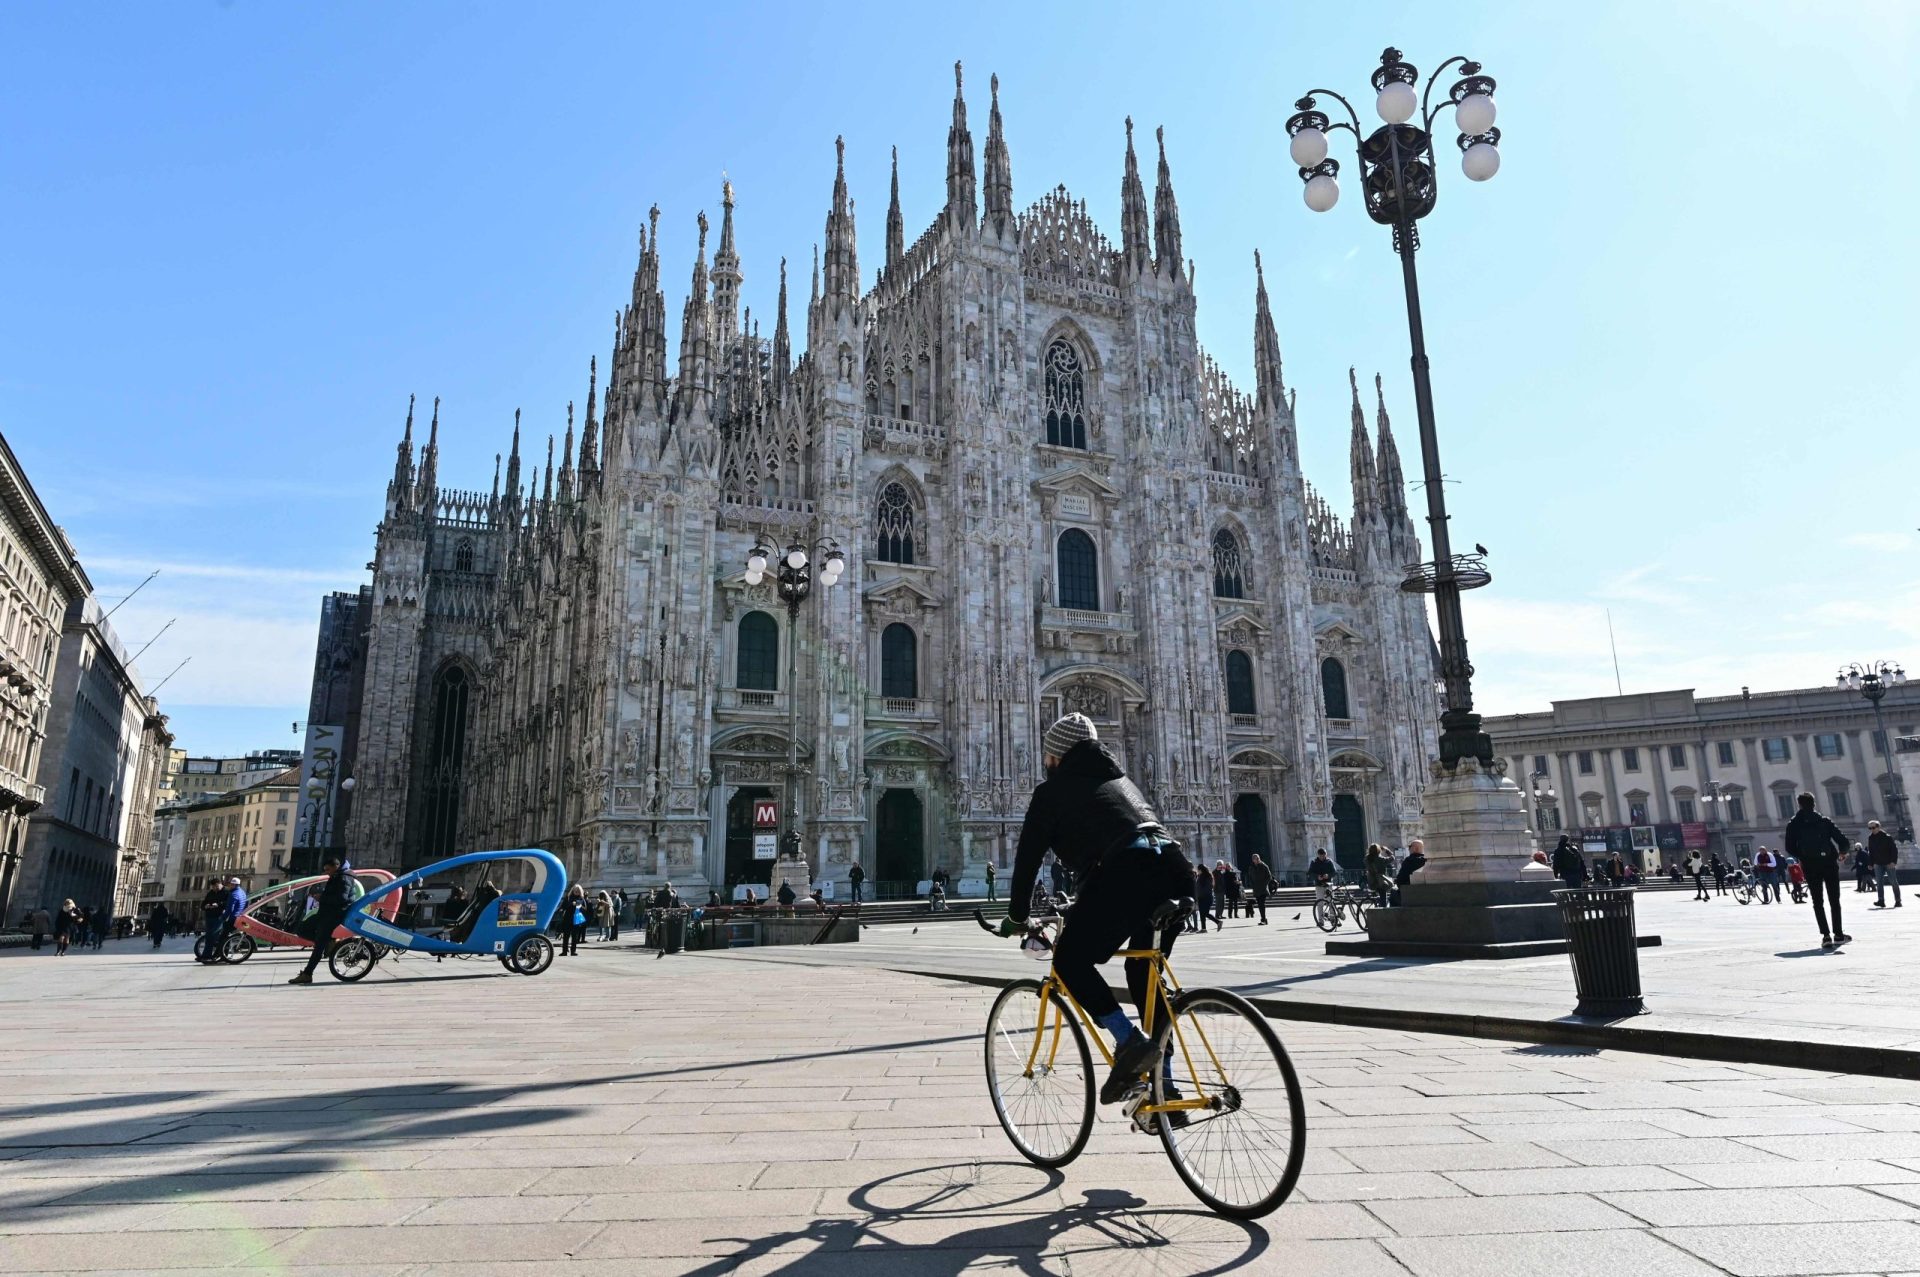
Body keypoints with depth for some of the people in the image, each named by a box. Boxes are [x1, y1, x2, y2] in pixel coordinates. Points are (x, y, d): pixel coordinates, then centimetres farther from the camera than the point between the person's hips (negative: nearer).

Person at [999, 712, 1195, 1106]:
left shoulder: (1053, 790, 16)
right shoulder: (1120, 780, 35)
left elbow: (1028, 856, 16)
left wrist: (1016, 917, 29)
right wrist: (1084, 907, 53)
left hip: (1125, 874, -7)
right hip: (1175, 871, 7)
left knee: (1069, 962, 9)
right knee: (1144, 973, 22)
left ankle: (1129, 1041, -8)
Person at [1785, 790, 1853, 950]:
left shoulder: (1793, 825, 2)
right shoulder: (1824, 821, 2)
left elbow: (1790, 848, -3)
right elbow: (1843, 840, -5)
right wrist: (1842, 852, 16)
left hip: (1810, 866, -1)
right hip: (1829, 863, 1)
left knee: (1817, 901, 6)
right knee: (1834, 900, 13)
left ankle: (1826, 935, -6)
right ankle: (1838, 934, 15)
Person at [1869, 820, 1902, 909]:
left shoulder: (1887, 837, -8)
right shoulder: (1871, 838, 6)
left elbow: (1894, 849, -10)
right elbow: (1870, 852, 13)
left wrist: (1893, 861, -19)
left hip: (1889, 863, -3)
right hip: (1878, 864, 4)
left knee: (1894, 882, 3)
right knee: (1879, 882, -5)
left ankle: (1898, 901, 12)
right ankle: (1881, 901, -7)